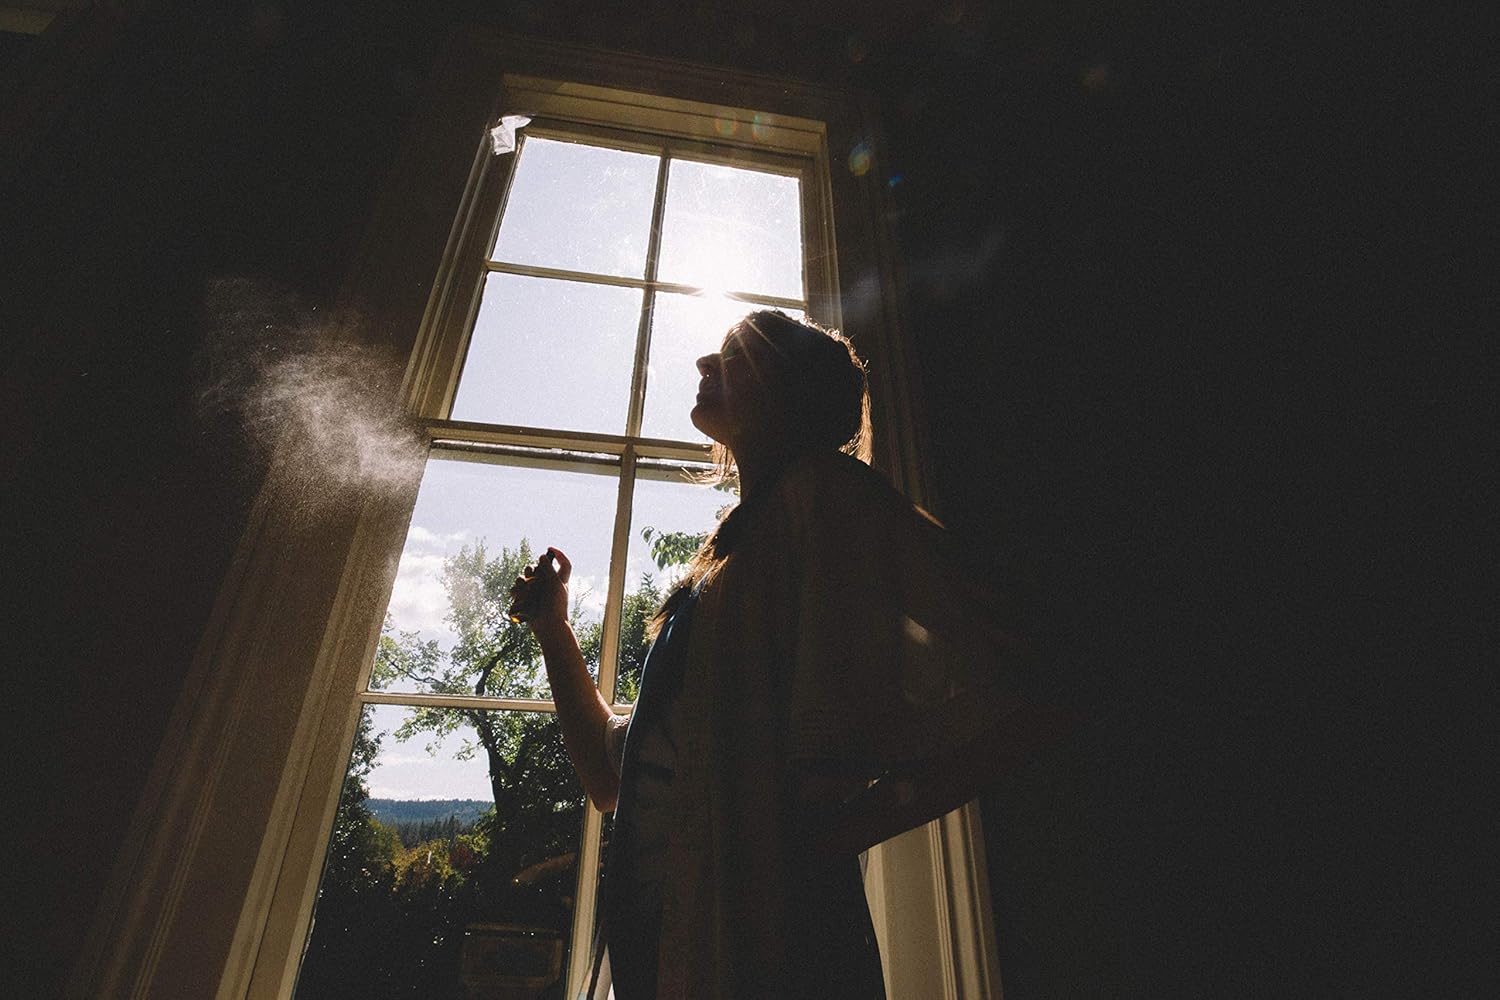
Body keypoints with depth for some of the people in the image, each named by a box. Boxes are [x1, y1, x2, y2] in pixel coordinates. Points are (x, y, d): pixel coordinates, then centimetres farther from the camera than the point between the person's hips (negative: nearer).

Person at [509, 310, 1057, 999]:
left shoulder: (820, 489, -8)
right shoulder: (722, 560, 14)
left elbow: (1005, 708, -19)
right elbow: (614, 779, 16)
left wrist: (832, 833, -18)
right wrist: (552, 629, 12)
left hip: (764, 929, -8)